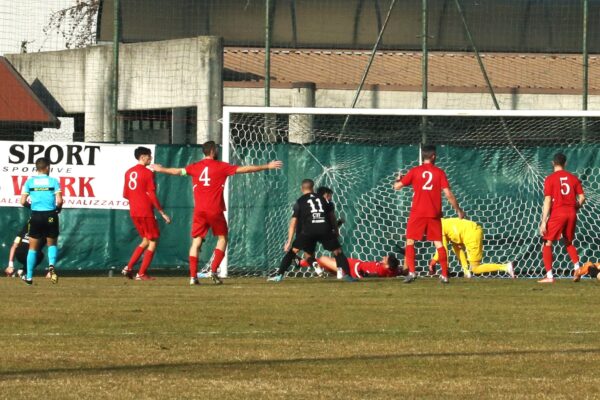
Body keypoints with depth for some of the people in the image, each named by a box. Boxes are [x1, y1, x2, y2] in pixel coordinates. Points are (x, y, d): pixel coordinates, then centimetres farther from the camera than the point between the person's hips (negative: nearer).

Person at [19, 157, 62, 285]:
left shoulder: (29, 182, 1)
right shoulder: (53, 181, -2)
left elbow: (23, 202, -3)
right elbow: (59, 201, -8)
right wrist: (58, 209, 13)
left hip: (36, 216, 0)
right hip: (50, 216, 0)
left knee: (33, 247, 12)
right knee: (52, 244, 18)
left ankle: (29, 277, 10)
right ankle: (52, 265, -10)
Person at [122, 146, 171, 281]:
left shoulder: (129, 172, 10)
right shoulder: (147, 173, -11)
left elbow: (125, 194, 14)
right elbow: (152, 195, -14)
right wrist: (162, 213, -10)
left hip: (133, 212, 7)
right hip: (146, 212, -7)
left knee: (145, 241, 19)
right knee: (153, 242, 4)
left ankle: (129, 267, 7)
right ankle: (141, 274, 0)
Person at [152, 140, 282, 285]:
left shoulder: (195, 167, 7)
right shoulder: (221, 166, -3)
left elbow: (178, 171, 22)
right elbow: (244, 169, -3)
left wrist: (161, 169, 43)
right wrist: (267, 166, 4)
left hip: (199, 211, 3)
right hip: (215, 211, -3)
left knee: (196, 241, 4)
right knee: (222, 238, 12)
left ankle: (193, 276, -4)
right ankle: (213, 270, -1)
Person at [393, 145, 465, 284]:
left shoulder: (415, 171, 0)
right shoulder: (439, 172, 0)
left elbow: (397, 186, 3)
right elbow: (448, 194, -4)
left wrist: (398, 179, 27)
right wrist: (458, 210, 6)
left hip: (417, 213, -1)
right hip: (434, 213, 1)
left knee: (410, 240, 8)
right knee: (438, 242, 8)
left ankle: (411, 272, -5)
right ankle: (444, 275, 4)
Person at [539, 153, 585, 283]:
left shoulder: (550, 179, -5)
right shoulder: (573, 178, 7)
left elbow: (547, 201, -10)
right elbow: (582, 198, 5)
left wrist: (543, 222, -10)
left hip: (557, 214, -5)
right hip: (571, 214, 5)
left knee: (547, 243, 2)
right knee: (569, 242, 24)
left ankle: (549, 276, -8)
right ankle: (577, 267, 6)